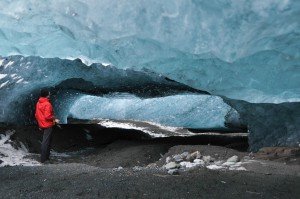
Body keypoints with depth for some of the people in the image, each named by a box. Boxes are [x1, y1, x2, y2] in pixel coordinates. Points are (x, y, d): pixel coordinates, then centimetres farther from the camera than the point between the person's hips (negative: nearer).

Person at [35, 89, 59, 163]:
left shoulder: (38, 103, 8)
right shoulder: (47, 104, -19)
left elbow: (36, 115, 14)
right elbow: (47, 116, -24)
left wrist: (39, 124, 21)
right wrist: (54, 119, -9)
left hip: (42, 125, 9)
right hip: (48, 125, -9)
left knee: (47, 141, 19)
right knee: (46, 142, -3)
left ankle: (46, 156, 25)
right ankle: (43, 159, 0)